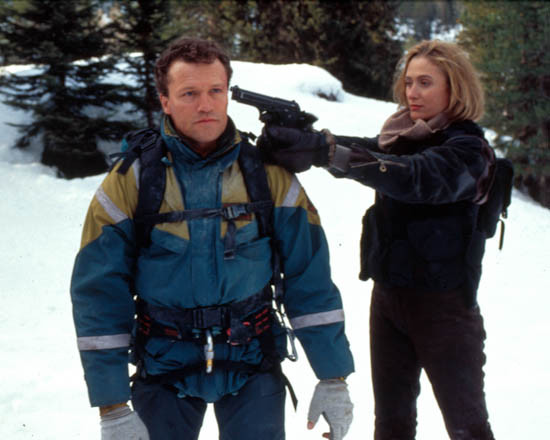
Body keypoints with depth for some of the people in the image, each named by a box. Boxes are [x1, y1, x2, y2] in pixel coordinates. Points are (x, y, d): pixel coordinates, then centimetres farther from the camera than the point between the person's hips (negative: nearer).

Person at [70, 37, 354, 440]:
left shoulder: (268, 176, -5)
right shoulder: (131, 180, -9)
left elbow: (311, 279, -3)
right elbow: (99, 295, -8)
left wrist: (333, 377, -5)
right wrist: (112, 407, -12)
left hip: (252, 363, 1)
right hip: (164, 367, 0)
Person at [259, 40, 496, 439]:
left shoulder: (468, 149, -13)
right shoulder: (399, 136, 8)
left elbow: (418, 177, -32)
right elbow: (362, 151, -9)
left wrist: (327, 151, -41)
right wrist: (297, 140, -31)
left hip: (443, 303, -7)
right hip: (388, 297, 7)